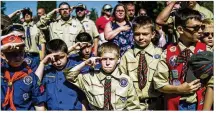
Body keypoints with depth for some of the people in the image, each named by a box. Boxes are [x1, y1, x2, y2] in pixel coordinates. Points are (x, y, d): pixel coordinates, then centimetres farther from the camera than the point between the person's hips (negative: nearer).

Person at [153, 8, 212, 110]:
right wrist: (179, 89, -16)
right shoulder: (168, 53, -6)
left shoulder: (205, 50, -3)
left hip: (199, 105, 1)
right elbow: (159, 83, -4)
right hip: (175, 105, -1)